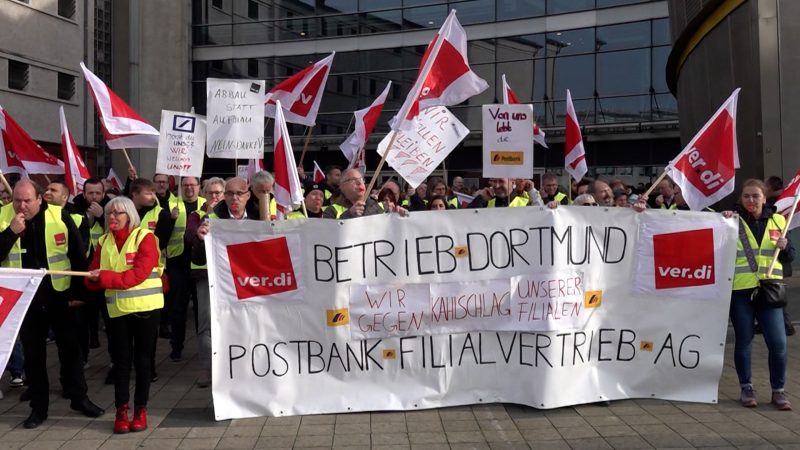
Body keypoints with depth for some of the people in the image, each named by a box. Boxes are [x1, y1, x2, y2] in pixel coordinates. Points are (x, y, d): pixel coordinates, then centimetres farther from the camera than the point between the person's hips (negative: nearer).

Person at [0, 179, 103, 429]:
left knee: (70, 347, 9)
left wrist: (79, 290, -2)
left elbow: (78, 254, -2)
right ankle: (38, 407, 21)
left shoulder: (59, 216, -9)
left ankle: (79, 397, 23)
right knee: (32, 353, 10)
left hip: (59, 295, -1)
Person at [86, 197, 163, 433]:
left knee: (142, 358, 5)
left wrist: (105, 277, -21)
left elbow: (138, 274, -16)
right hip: (117, 309, 4)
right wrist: (94, 279, -18)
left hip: (145, 307, -4)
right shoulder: (104, 241, 10)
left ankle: (141, 409, 15)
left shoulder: (144, 237, -6)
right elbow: (92, 279, 6)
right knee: (121, 360, 6)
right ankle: (121, 410, 14)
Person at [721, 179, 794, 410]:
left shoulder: (777, 221, 10)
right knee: (743, 340, 6)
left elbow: (789, 258, 17)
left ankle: (778, 390, 12)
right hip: (740, 289, -2)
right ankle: (746, 387, 20)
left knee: (778, 342, -3)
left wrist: (785, 247, -5)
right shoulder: (733, 220, 2)